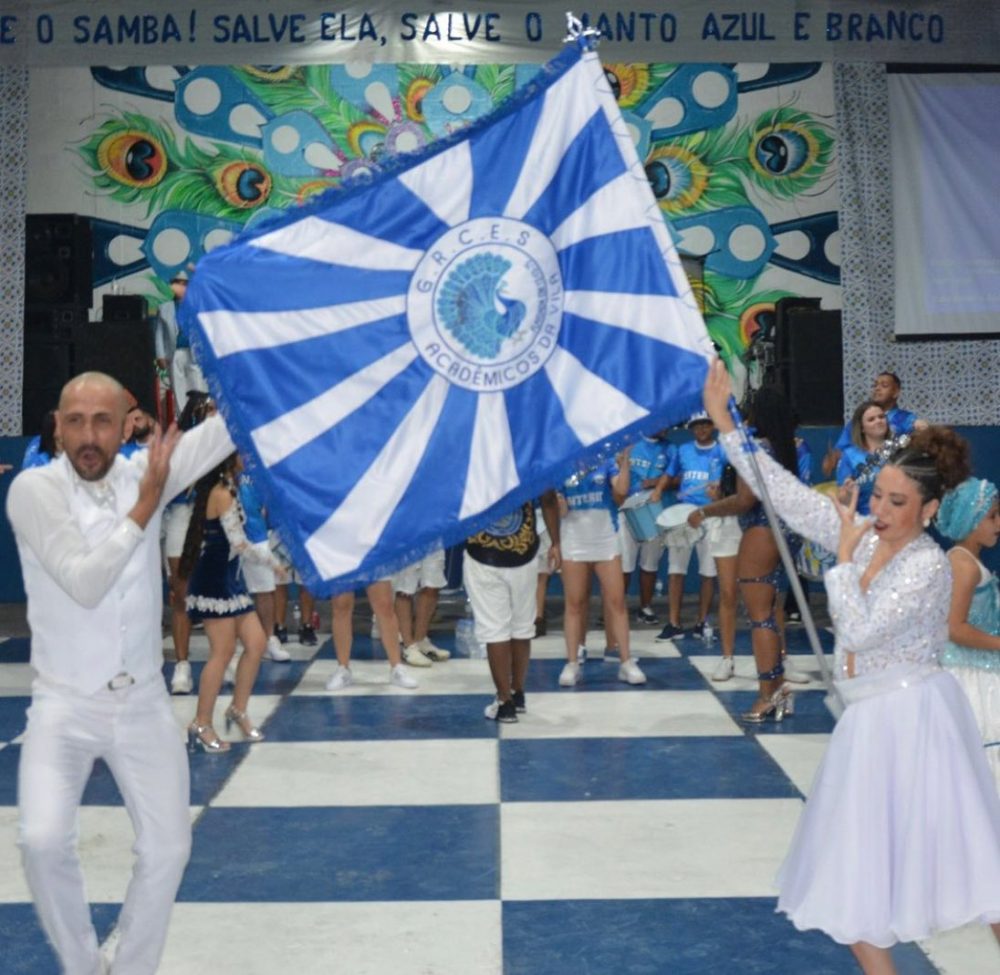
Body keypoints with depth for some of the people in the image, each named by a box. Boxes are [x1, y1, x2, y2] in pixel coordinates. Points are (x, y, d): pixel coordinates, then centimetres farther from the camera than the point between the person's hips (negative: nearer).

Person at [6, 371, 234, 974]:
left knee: (168, 848, 4)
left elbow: (228, 429, -7)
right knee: (44, 841, -19)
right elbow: (83, 584, -21)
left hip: (143, 703, 3)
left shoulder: (144, 472, -2)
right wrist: (144, 508, -22)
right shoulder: (34, 489, -12)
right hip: (65, 705, -3)